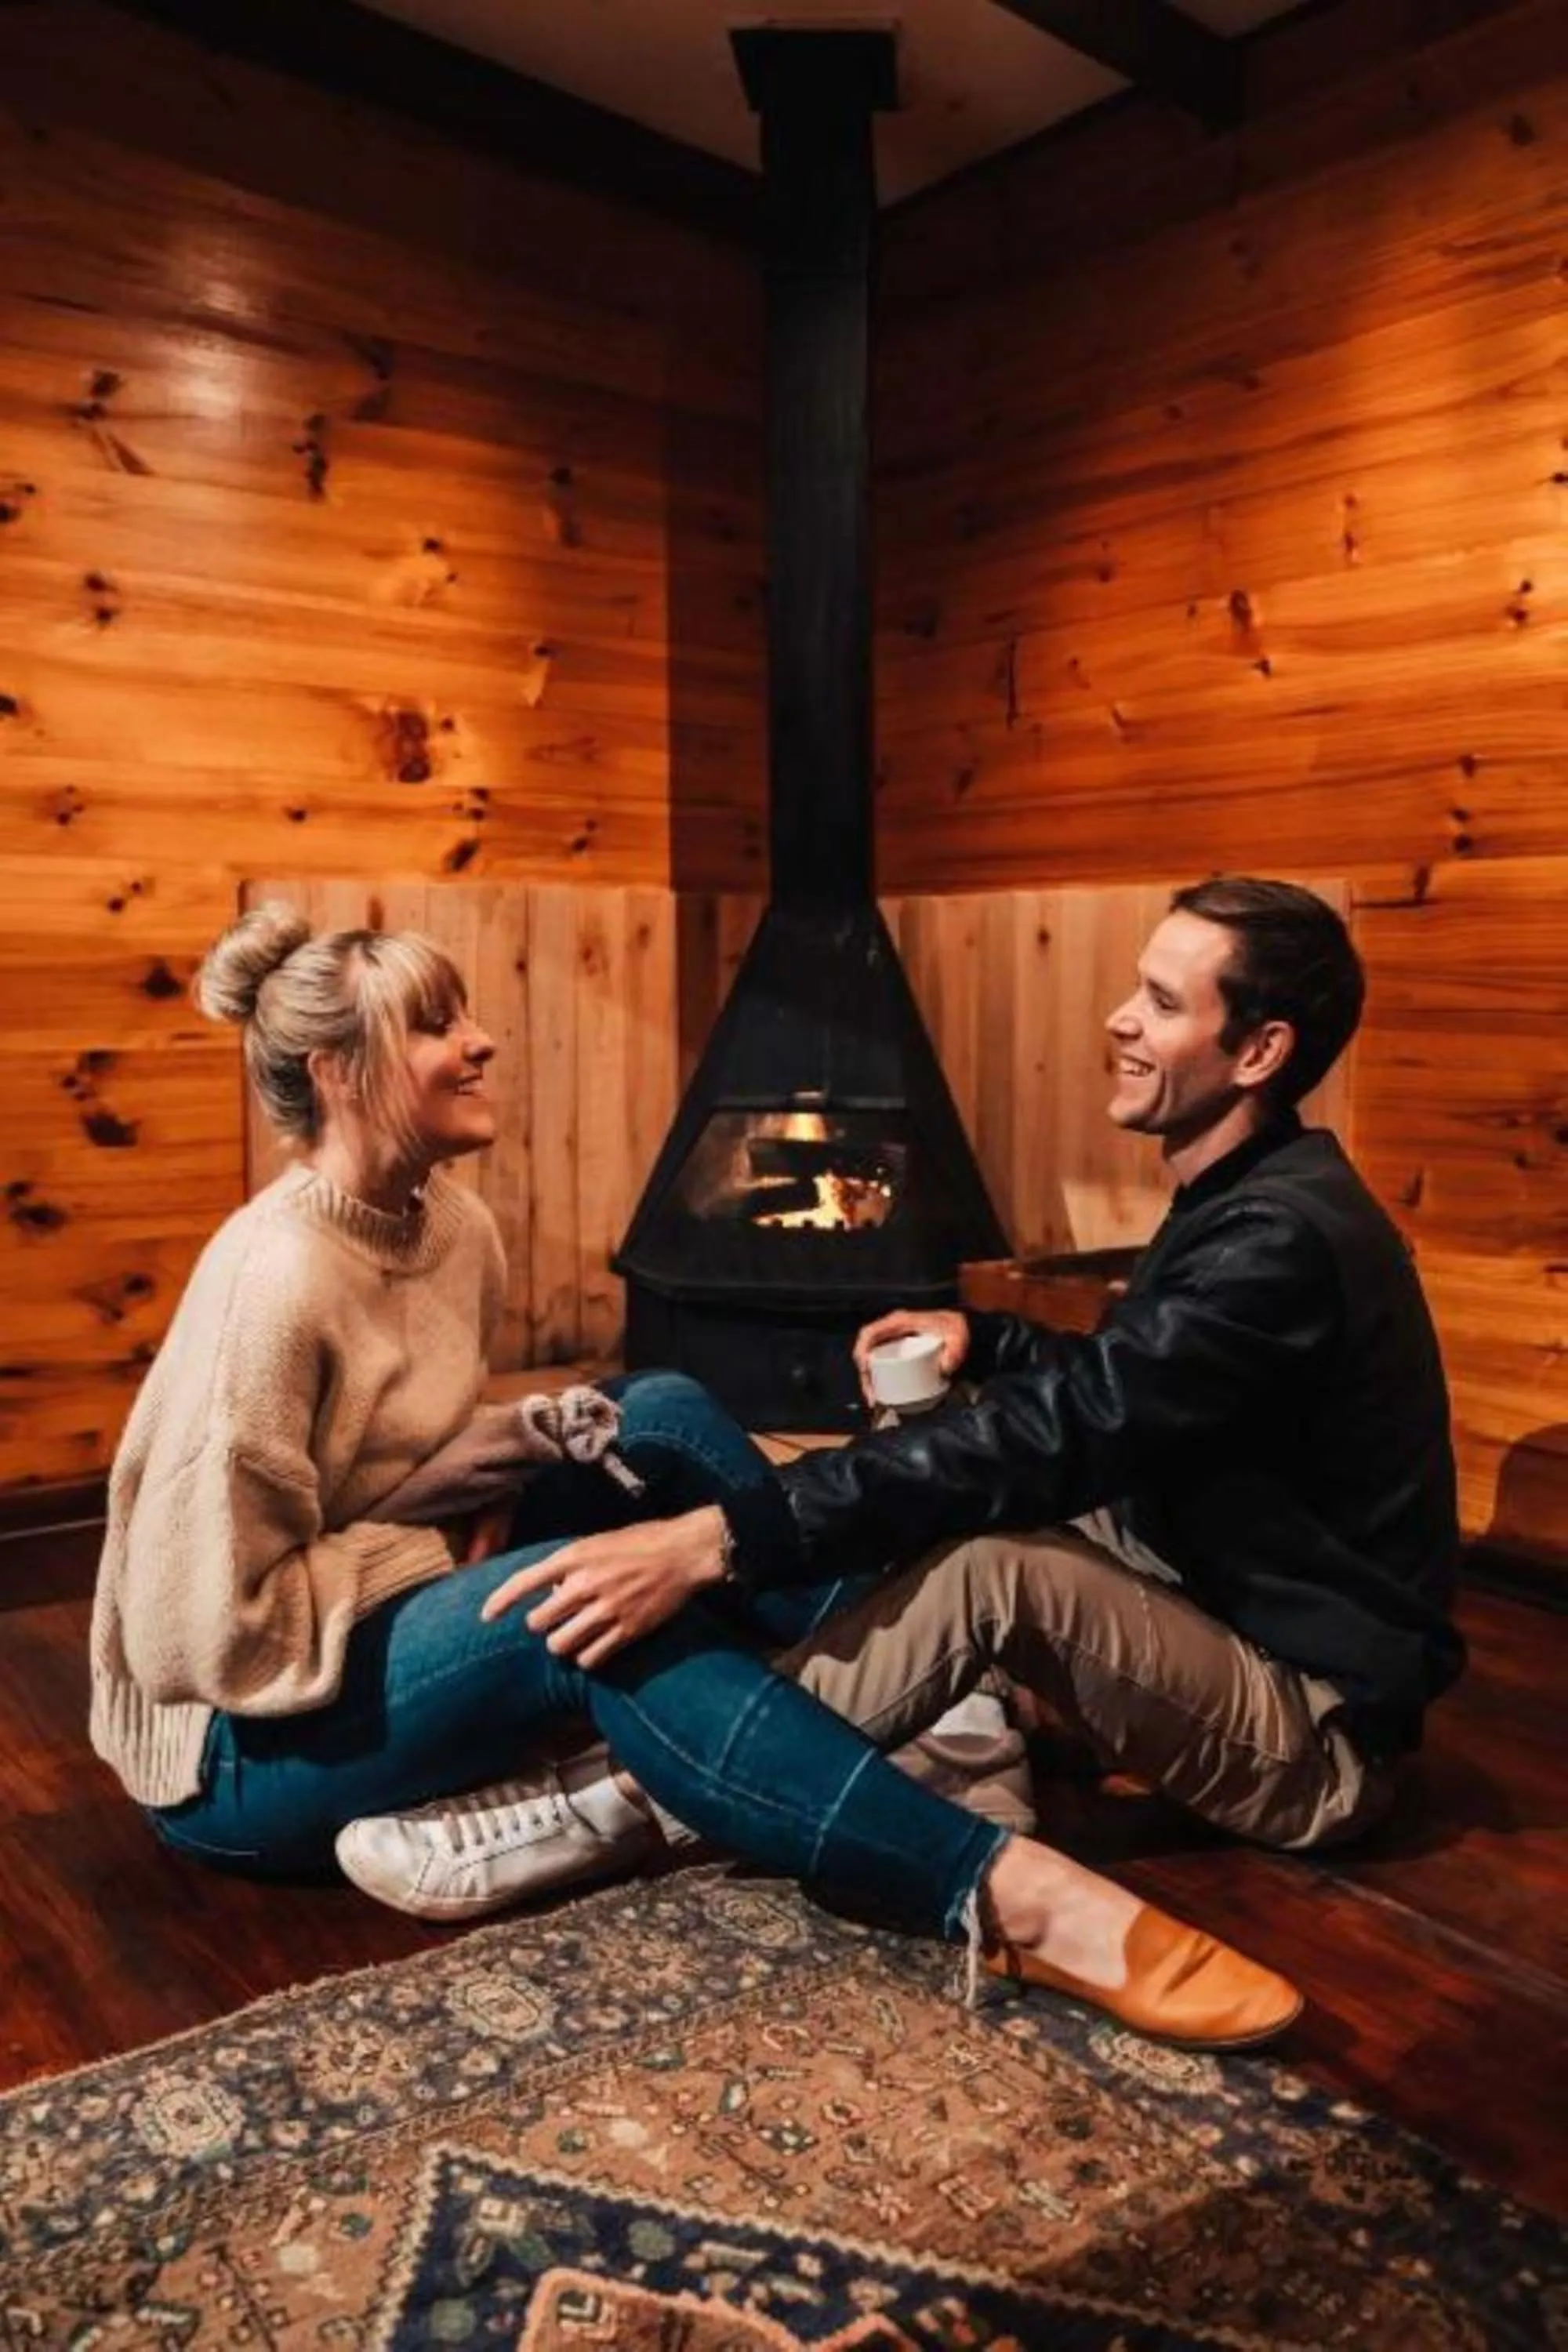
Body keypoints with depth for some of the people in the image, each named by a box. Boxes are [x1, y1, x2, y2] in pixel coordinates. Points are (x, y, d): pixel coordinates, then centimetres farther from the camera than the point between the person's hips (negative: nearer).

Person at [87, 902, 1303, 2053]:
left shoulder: (451, 1222, -1)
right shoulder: (279, 1277, -26)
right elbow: (226, 1624, -25)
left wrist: (534, 1439, -7)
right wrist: (457, 1555, -17)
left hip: (390, 1623, 8)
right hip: (240, 1741, -8)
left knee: (659, 1422, -6)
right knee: (602, 1593, -33)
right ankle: (1002, 1892, -36)